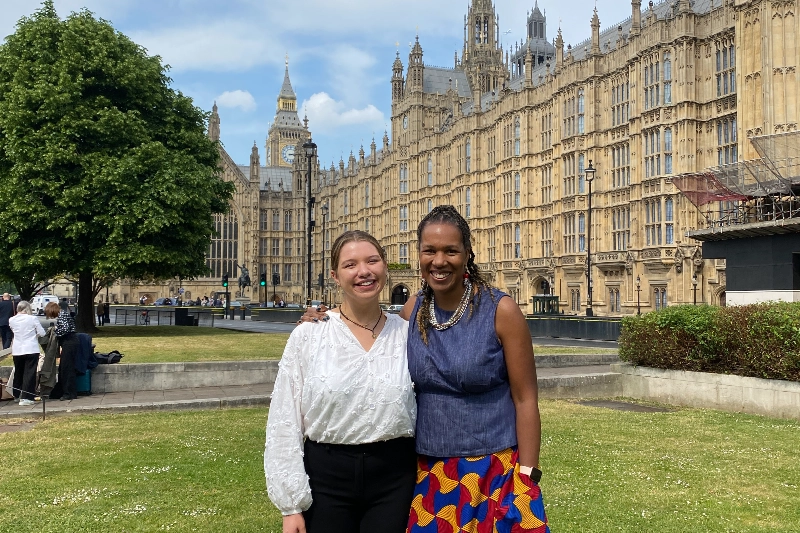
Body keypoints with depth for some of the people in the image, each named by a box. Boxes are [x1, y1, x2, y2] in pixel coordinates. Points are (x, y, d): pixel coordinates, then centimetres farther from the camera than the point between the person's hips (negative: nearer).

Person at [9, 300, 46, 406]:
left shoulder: (11, 320, 0)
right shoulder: (33, 319, -11)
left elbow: (13, 331, 15)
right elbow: (42, 333, -6)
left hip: (17, 350, 4)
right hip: (31, 349, -4)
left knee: (18, 373, 19)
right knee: (29, 373, -1)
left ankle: (17, 395, 30)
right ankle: (26, 397, -5)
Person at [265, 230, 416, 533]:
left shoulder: (407, 334, 0)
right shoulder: (308, 335, -5)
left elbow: (427, 410, 7)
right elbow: (284, 422, -4)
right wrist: (291, 505, -6)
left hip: (393, 477, 1)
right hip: (325, 476, -1)